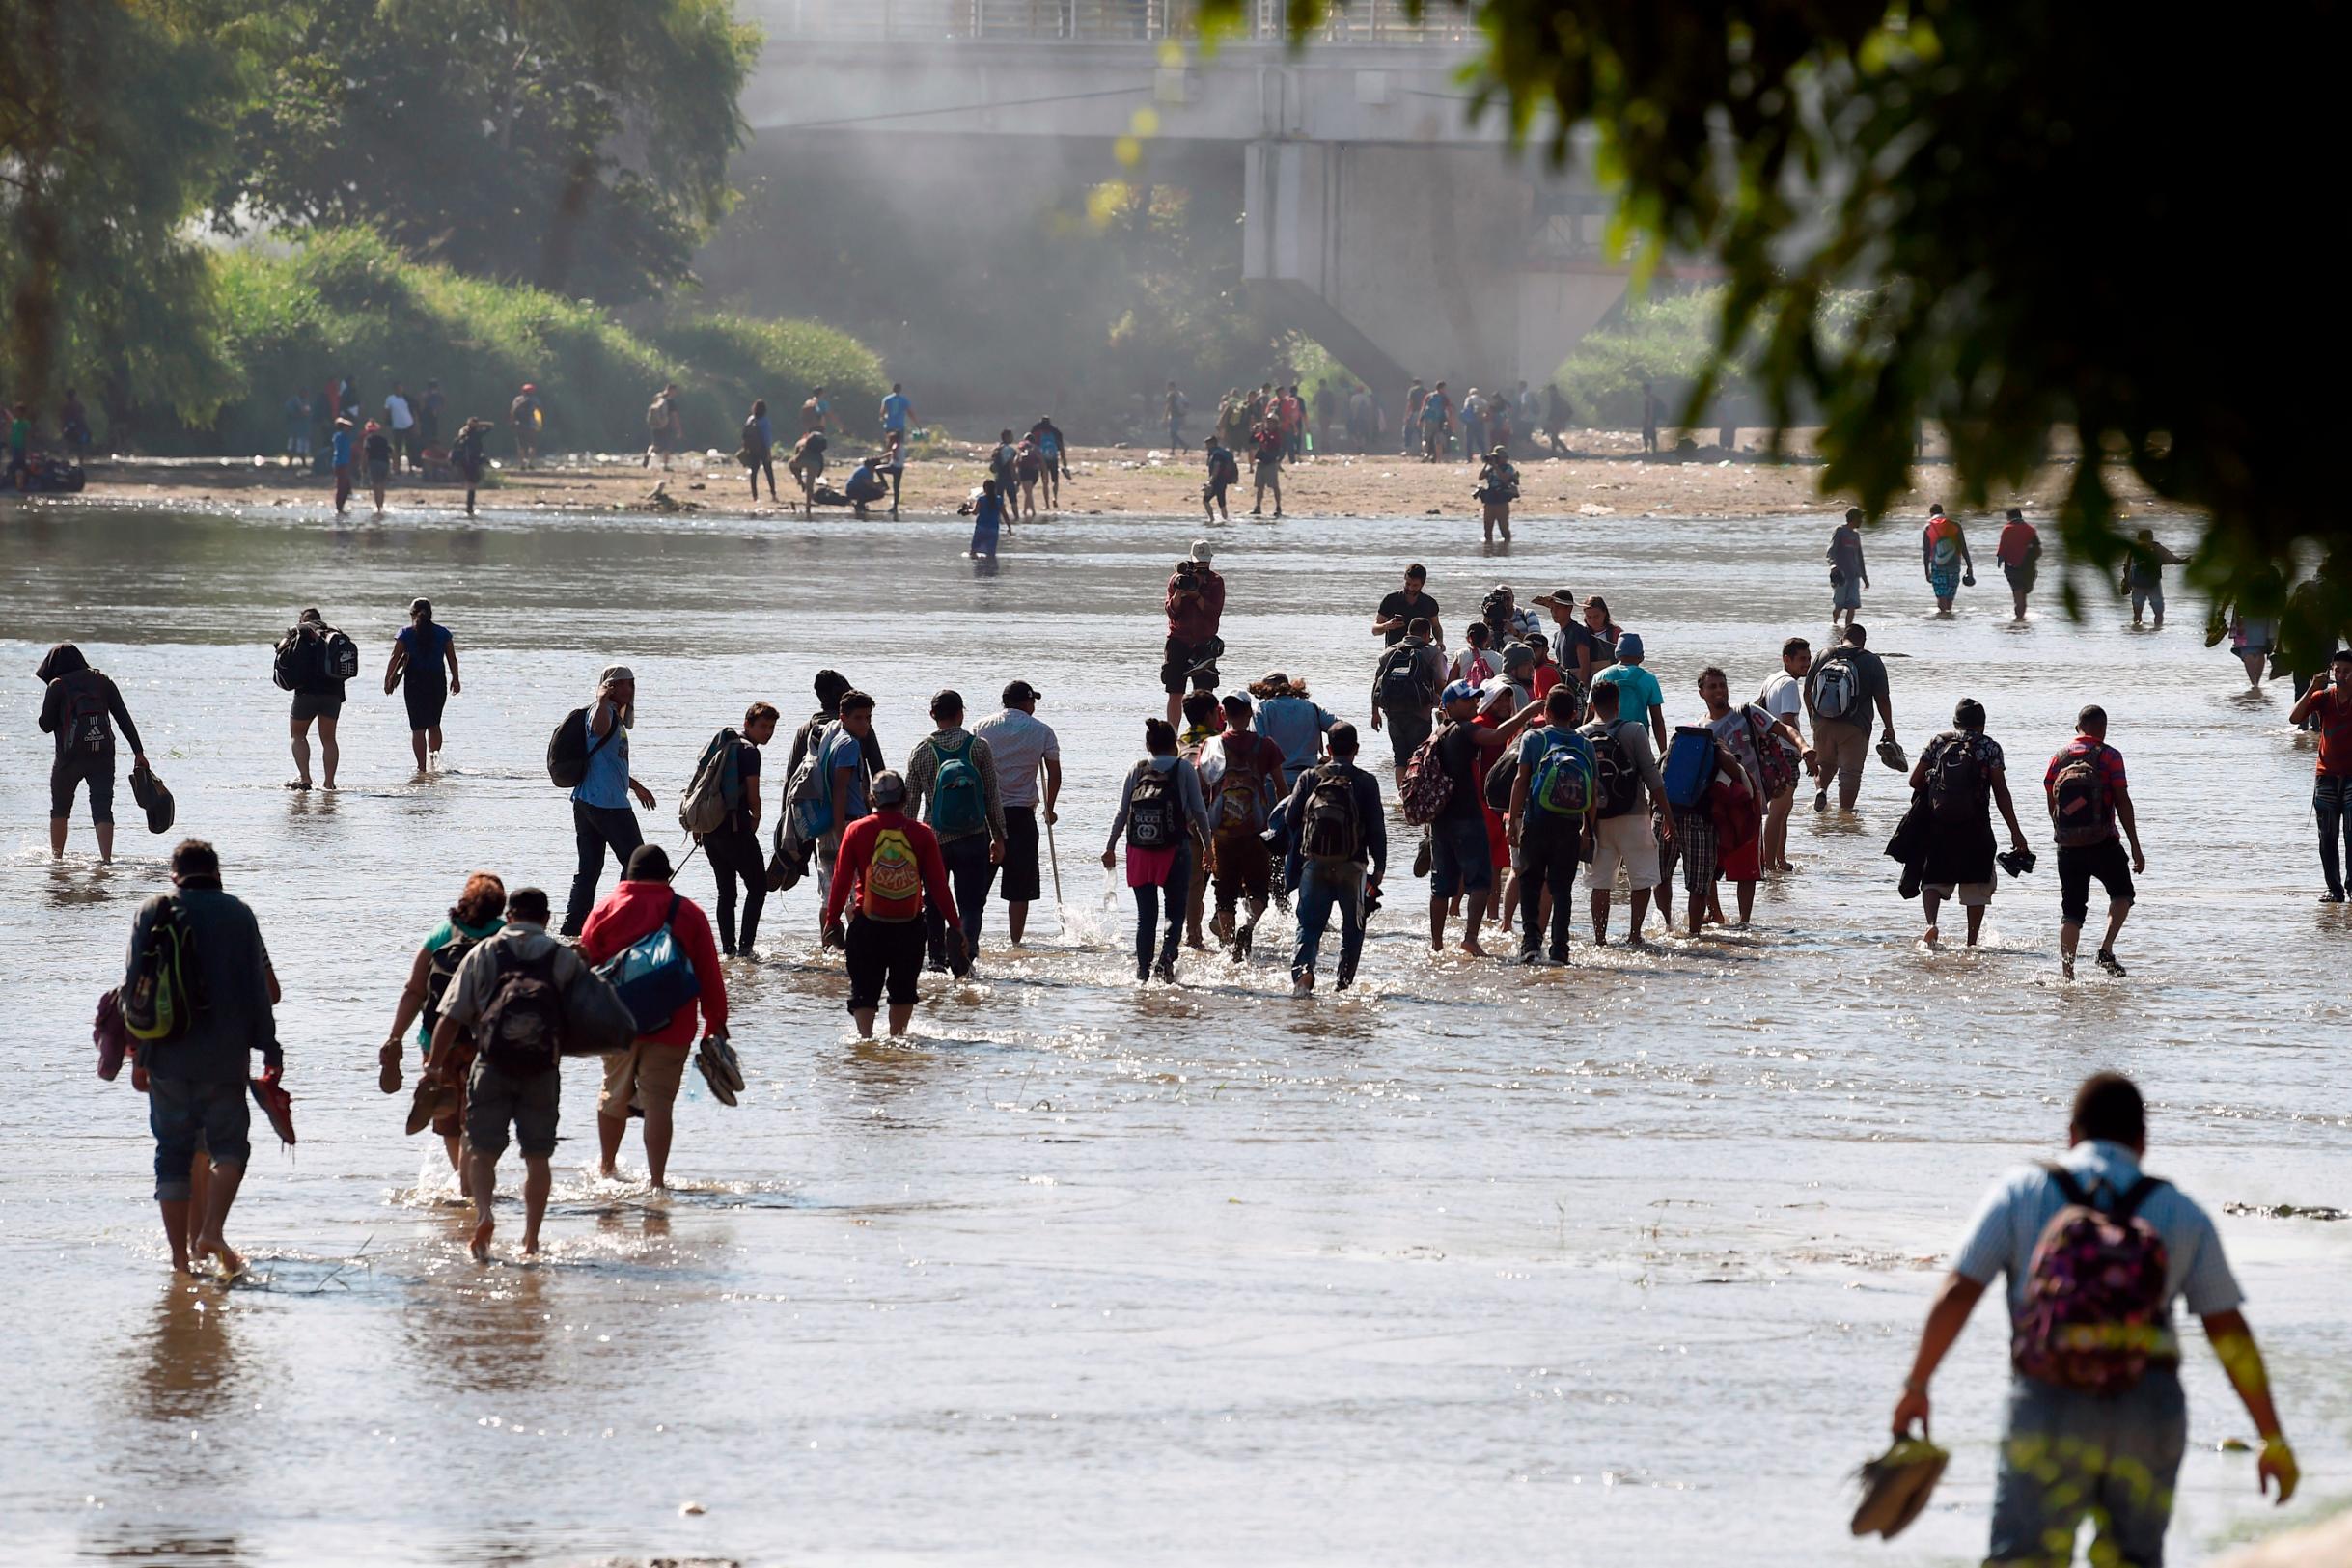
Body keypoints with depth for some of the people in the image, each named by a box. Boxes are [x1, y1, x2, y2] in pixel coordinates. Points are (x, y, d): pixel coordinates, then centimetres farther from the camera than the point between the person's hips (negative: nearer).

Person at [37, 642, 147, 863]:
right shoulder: (103, 681, 9)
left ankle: (56, 857, 18)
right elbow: (124, 718, 5)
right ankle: (106, 859, -17)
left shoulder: (57, 685, -1)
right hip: (103, 754, 2)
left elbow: (46, 726, 0)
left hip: (71, 755, -2)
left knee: (60, 809, 16)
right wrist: (138, 752, 5)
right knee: (102, 809, -2)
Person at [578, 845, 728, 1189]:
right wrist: (716, 1023, 7)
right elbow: (709, 976, 0)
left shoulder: (607, 909, 0)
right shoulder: (689, 915, 0)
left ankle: (606, 1167, 35)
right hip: (671, 1028, -1)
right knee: (658, 1101, -2)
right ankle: (656, 1180, -8)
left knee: (615, 1093, 19)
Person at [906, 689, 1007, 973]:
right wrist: (999, 838, 9)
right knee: (971, 904, 1)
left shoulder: (920, 751, -1)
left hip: (934, 840, 1)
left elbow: (910, 801, 4)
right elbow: (993, 797, 1)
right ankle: (966, 947, -23)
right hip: (973, 840, -1)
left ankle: (937, 959, 17)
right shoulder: (979, 747, -2)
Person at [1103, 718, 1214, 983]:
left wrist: (1110, 848, 15)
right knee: (1175, 910, 6)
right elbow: (1199, 811, 1)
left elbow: (1122, 813, 7)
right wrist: (1207, 845, 11)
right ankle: (1167, 956, -17)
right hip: (1175, 850, -2)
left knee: (1145, 916, 9)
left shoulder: (1136, 770, 7)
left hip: (1140, 852, 2)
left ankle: (1142, 971, 7)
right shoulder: (1184, 769, 2)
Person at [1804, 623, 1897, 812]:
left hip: (1822, 724, 3)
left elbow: (1807, 691, 10)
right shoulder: (1872, 662, -4)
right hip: (1854, 728, -3)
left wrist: (1813, 716, 26)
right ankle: (1845, 810, 1)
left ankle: (1821, 788, -3)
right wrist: (1889, 730, 7)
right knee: (1850, 772, 5)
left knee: (1825, 763, 22)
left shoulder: (1823, 656, 4)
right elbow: (1882, 699, -4)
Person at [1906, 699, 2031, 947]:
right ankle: (1972, 942, 11)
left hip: (1938, 823, 1)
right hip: (1975, 825, -1)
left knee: (1933, 880, 7)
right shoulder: (1989, 746, 1)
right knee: (1978, 885, 11)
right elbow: (2001, 792, -3)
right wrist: (2015, 832, -1)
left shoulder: (1939, 743, 8)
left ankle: (1931, 923, -19)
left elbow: (1914, 781, 7)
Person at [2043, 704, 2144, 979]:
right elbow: (2123, 803, -8)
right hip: (2103, 843, -3)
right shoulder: (2109, 756, -5)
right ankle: (2106, 949, -2)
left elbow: (2051, 805, 10)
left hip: (2068, 845, 3)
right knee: (2122, 894, 18)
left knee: (2072, 910, 8)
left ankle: (2067, 973, 0)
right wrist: (2136, 848, -5)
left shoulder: (2059, 757, 7)